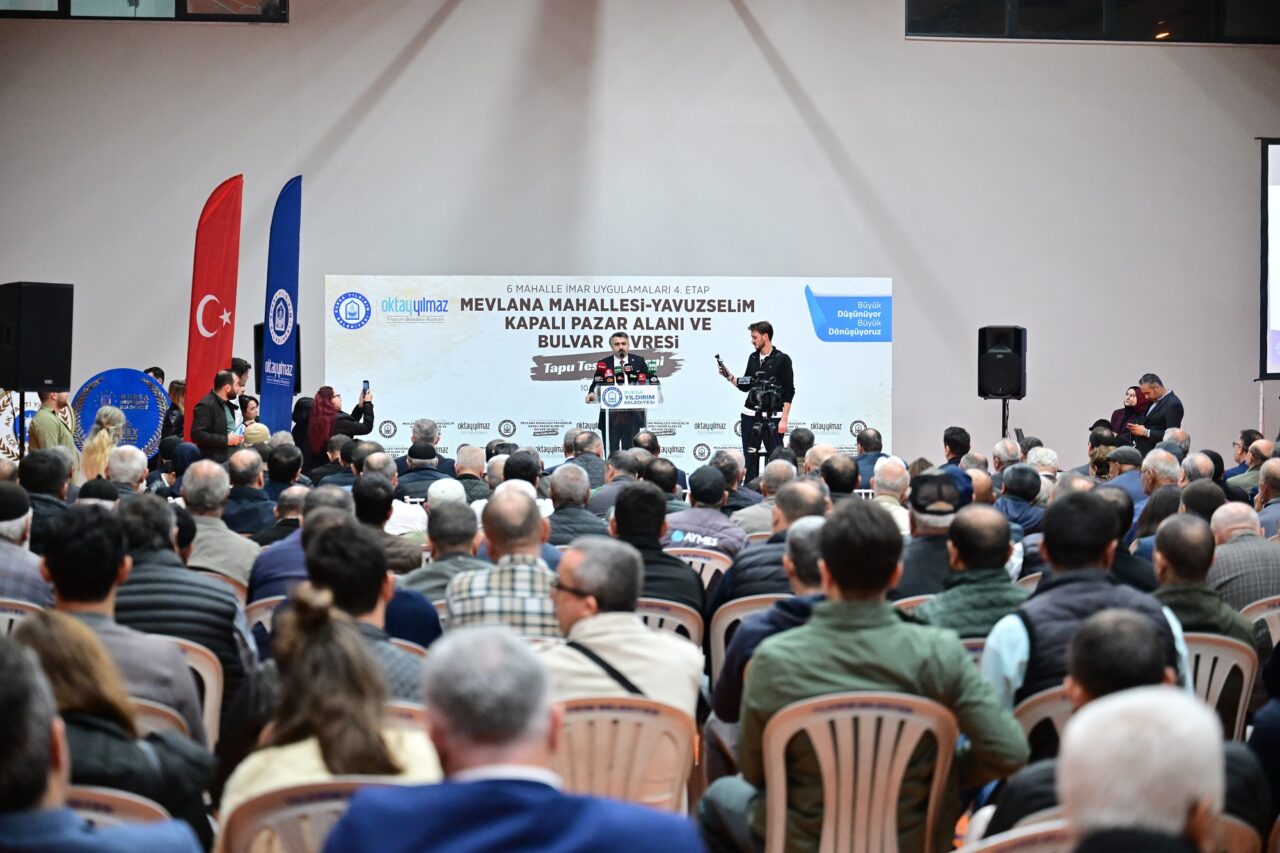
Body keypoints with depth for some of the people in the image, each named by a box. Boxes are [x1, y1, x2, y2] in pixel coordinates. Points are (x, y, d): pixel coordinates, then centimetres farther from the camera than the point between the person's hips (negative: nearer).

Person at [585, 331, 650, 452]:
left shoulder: (639, 362, 7)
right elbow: (596, 384, 0)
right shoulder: (603, 364, 6)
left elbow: (647, 383, 6)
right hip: (610, 415, 0)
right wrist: (592, 394, -22)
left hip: (632, 415, 0)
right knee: (611, 452, 2)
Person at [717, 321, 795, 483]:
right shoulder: (753, 358, 10)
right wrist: (730, 377, 0)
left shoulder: (782, 359, -6)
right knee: (750, 457, 5)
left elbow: (789, 392, -7)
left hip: (772, 417, -5)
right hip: (751, 415, 5)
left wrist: (784, 419, -12)